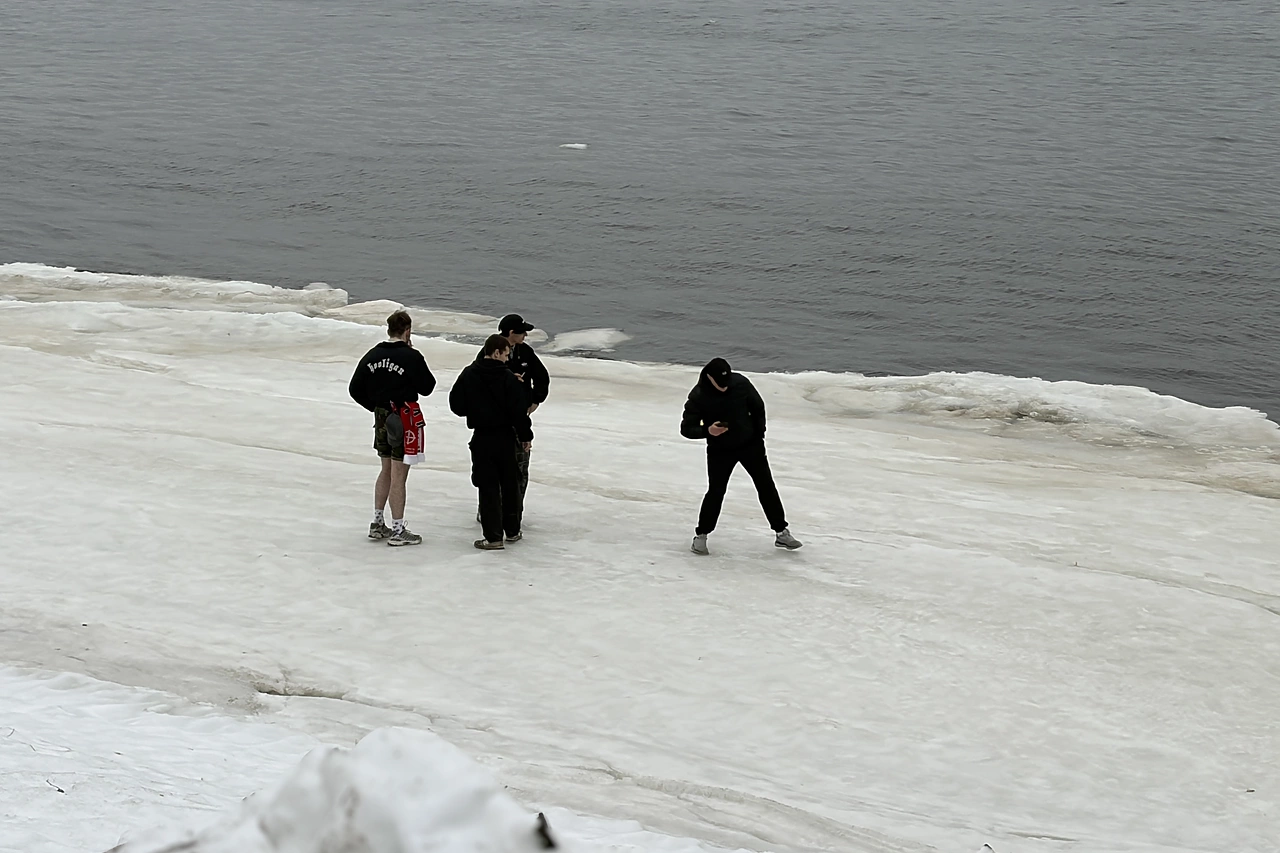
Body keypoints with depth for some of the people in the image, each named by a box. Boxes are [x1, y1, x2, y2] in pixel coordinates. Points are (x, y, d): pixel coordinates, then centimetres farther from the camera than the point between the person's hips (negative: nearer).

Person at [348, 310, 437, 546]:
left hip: (382, 418, 7)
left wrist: (375, 407, 15)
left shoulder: (373, 355, 2)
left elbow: (355, 389, 4)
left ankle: (377, 524, 26)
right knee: (399, 474, -1)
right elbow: (426, 387, -8)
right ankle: (398, 531, 5)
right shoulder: (411, 357, -17)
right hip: (405, 419, -7)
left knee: (387, 470, 21)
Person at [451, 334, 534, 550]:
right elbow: (519, 411, -12)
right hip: (505, 437, 0)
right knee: (510, 484, 16)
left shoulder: (468, 375, -5)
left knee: (488, 487, 1)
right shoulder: (509, 379, -11)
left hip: (481, 437, 0)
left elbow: (457, 405, -3)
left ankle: (493, 537, -3)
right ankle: (512, 530, 26)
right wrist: (525, 436, 1)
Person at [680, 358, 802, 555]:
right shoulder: (698, 396, -20)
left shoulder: (740, 383, -15)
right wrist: (707, 430, -35)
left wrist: (759, 434, 3)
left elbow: (758, 407, 2)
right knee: (716, 492, -8)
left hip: (750, 444, 3)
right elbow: (686, 428, -17)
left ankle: (781, 532, 16)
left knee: (767, 487, 5)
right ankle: (701, 535, 11)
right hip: (719, 451, -3)